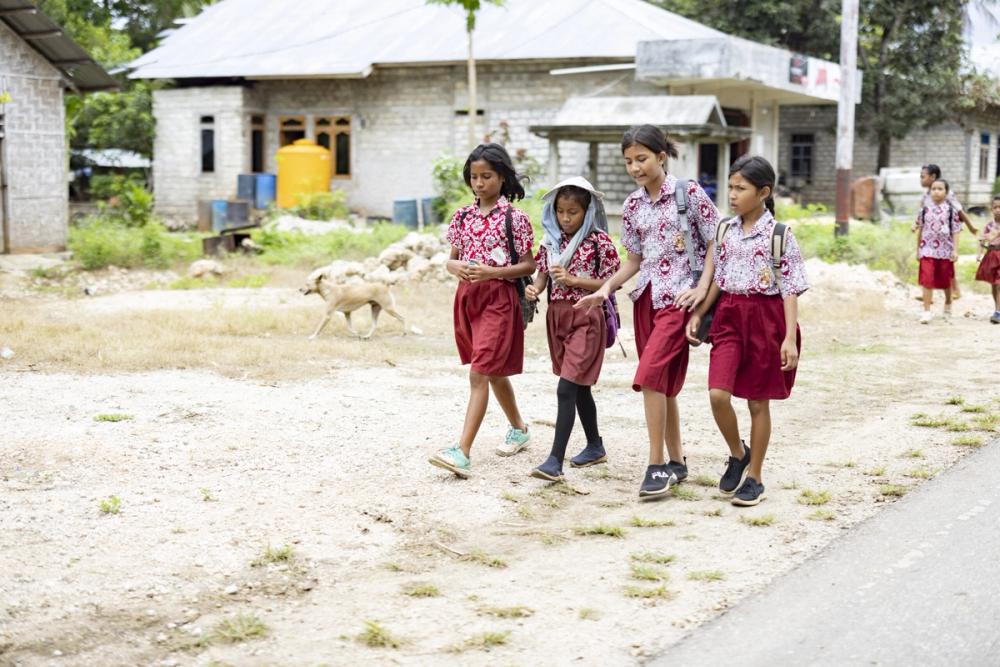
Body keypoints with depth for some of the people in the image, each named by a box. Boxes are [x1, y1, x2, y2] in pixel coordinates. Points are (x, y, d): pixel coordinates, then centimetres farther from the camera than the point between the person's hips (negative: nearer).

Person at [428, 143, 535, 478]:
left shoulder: (514, 218, -8)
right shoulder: (463, 216, 8)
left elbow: (528, 265, -6)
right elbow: (452, 259, 13)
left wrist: (493, 272, -20)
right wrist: (456, 267, -11)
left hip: (498, 298, -6)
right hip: (467, 297, 6)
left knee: (479, 374, -13)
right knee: (493, 372, 18)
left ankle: (462, 452, -18)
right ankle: (518, 428, 39)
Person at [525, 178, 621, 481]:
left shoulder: (599, 241, -9)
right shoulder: (551, 240, 8)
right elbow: (542, 274, 10)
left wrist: (572, 280, -20)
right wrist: (534, 288, -13)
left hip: (586, 318, -7)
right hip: (558, 317, 7)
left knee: (566, 388, -14)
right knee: (580, 387, 18)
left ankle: (555, 460, -15)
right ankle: (595, 447, 32)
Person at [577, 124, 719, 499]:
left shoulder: (688, 193, -5)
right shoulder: (633, 206, 11)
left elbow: (715, 242, -3)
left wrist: (703, 287, -14)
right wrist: (605, 289, 1)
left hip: (678, 297, -6)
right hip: (647, 296, 6)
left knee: (651, 375, -18)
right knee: (662, 381, 8)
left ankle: (657, 465, -11)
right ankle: (676, 462, 20)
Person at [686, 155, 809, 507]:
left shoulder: (779, 234, -8)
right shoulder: (726, 231, 6)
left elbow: (790, 290, -9)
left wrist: (790, 337, -14)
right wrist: (697, 314, 8)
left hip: (766, 318, -4)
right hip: (729, 316, 4)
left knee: (758, 401, 6)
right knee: (718, 394, -10)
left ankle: (754, 477, 18)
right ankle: (737, 454, 17)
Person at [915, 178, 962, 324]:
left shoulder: (951, 210, -3)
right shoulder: (925, 210, 2)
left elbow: (955, 232, -2)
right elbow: (920, 230, 9)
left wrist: (955, 250, -8)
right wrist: (918, 250, 10)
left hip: (945, 251, 0)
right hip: (928, 250, 0)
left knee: (945, 280, 14)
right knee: (927, 280, -10)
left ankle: (948, 304, 40)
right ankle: (926, 311, -8)